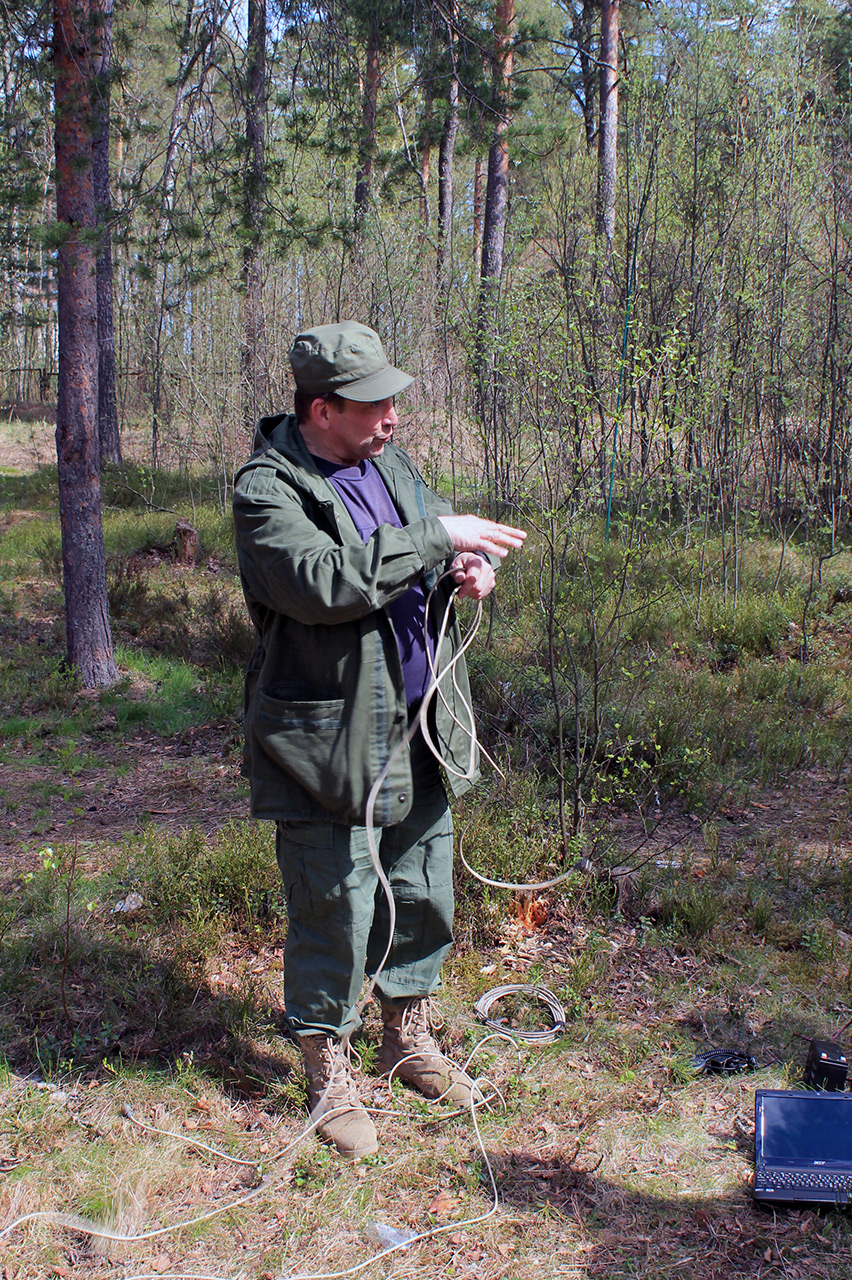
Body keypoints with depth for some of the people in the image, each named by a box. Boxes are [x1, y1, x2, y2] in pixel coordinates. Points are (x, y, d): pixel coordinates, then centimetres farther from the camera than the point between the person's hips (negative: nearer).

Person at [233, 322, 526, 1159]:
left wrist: (466, 571, -3)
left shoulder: (388, 463, 9)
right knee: (335, 916, 4)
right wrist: (435, 539, -26)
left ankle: (410, 1035, 41)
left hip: (418, 731, 8)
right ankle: (328, 1075, 25)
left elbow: (424, 562, 20)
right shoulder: (266, 491, -14)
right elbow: (324, 583, -31)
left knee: (424, 898, 19)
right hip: (329, 744, -7)